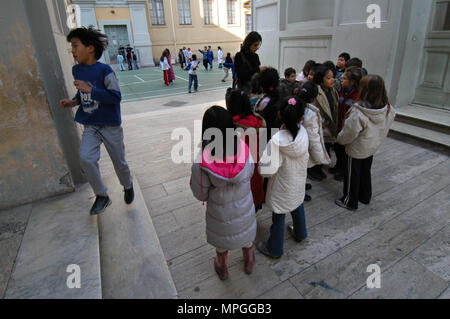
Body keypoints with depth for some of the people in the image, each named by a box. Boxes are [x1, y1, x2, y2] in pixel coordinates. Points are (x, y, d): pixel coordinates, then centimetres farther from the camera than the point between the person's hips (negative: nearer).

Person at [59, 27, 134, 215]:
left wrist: (90, 90, -24)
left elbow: (116, 96, -19)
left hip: (110, 125, -4)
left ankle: (128, 186, 37)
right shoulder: (76, 70, 7)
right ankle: (102, 196, 2)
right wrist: (74, 102, 3)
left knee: (119, 162, 6)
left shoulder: (104, 70, -13)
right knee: (85, 158, -17)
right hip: (90, 126, 5)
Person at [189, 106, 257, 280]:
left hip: (221, 215, -2)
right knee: (246, 236, 32)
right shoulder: (244, 151, -25)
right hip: (245, 210, 2)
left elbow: (201, 195, -18)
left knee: (222, 243, 29)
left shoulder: (201, 165, -34)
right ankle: (249, 263, 60)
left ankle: (223, 269, 57)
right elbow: (250, 174, -5)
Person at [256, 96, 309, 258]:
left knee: (278, 217, 15)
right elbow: (305, 156, -5)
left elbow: (266, 170, -32)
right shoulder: (303, 132, -17)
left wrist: (261, 163, -12)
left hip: (283, 187, -5)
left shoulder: (277, 141, -33)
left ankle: (275, 249, 37)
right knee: (298, 206, 32)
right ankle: (300, 233, 58)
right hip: (299, 183, 5)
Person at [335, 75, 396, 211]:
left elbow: (348, 134, -23)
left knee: (352, 176, 11)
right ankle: (365, 197, 43)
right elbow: (386, 129, 3)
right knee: (366, 172, 25)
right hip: (373, 147, 7)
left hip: (356, 150, -6)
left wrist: (340, 139, -3)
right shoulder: (388, 109, -10)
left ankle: (350, 202, 27)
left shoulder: (358, 112, -32)